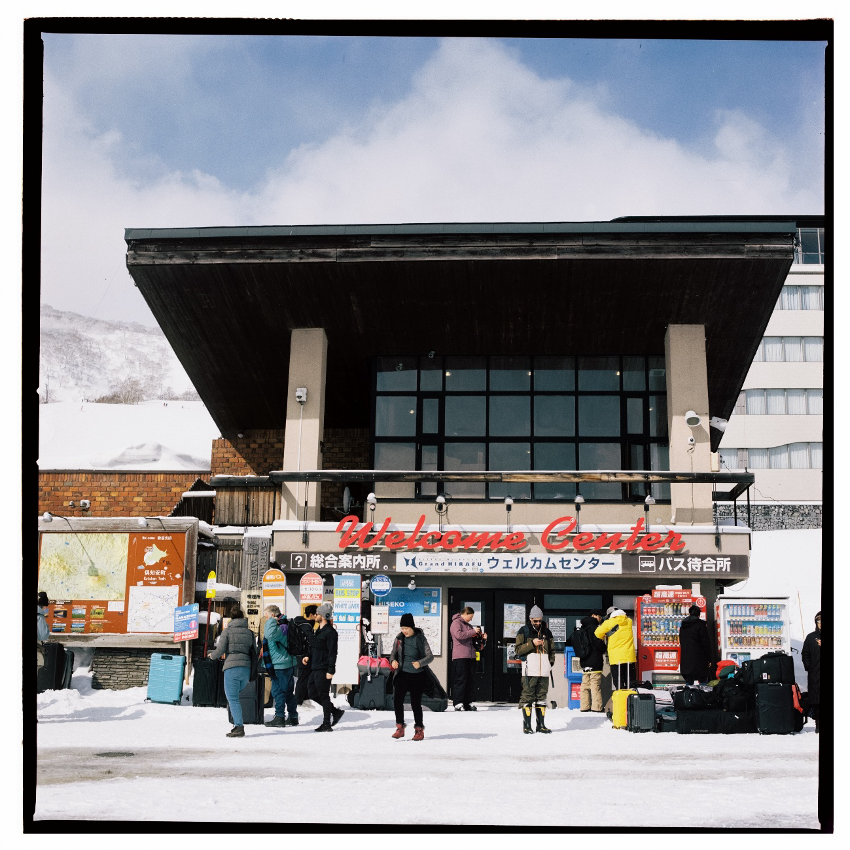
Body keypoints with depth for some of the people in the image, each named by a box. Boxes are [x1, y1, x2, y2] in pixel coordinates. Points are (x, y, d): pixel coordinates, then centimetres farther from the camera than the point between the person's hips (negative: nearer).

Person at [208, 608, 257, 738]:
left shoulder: (227, 631, 0)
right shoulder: (250, 633, 12)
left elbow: (220, 650, -5)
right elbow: (254, 652, 13)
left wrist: (212, 655, 18)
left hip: (232, 667, -5)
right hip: (247, 668, 5)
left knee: (232, 698, -5)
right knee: (234, 695, 21)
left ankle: (239, 727, -14)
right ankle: (237, 723, 13)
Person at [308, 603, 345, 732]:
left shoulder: (330, 632, -14)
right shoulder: (319, 630, 16)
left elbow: (332, 652, -18)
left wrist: (330, 670, -21)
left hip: (324, 670, -10)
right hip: (316, 668, 10)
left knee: (323, 695, -5)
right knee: (312, 693, 11)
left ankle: (327, 724, 2)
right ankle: (336, 712, 20)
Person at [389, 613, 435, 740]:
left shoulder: (420, 638, -6)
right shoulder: (399, 638, 4)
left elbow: (430, 656, -9)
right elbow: (393, 653, 15)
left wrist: (420, 663, -27)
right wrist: (393, 660, -7)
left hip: (417, 676, -3)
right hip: (402, 674, 3)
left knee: (416, 703, 1)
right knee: (397, 700, -8)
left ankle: (419, 729, 17)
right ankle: (400, 727, 6)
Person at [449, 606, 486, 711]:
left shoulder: (468, 625, 23)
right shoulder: (456, 623, -3)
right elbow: (459, 635, -19)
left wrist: (481, 637, 13)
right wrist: (473, 631, -14)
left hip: (470, 656, 9)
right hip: (460, 656, -9)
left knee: (469, 680, 8)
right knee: (461, 679, -9)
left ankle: (468, 703, 12)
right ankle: (458, 703, -8)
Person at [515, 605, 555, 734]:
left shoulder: (547, 632, 17)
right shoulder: (524, 631, 4)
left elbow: (552, 649, 24)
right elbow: (518, 649, -3)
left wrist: (551, 662, 9)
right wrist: (532, 643, -13)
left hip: (544, 671, 4)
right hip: (529, 670, -4)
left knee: (542, 696, 8)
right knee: (527, 696, -6)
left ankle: (541, 725, 13)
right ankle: (527, 725, -3)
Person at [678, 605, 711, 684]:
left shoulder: (683, 626, 11)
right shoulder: (701, 624, -8)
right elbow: (705, 643, -10)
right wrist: (709, 659, -4)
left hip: (686, 661, 5)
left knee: (688, 682, 8)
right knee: (703, 682, 0)